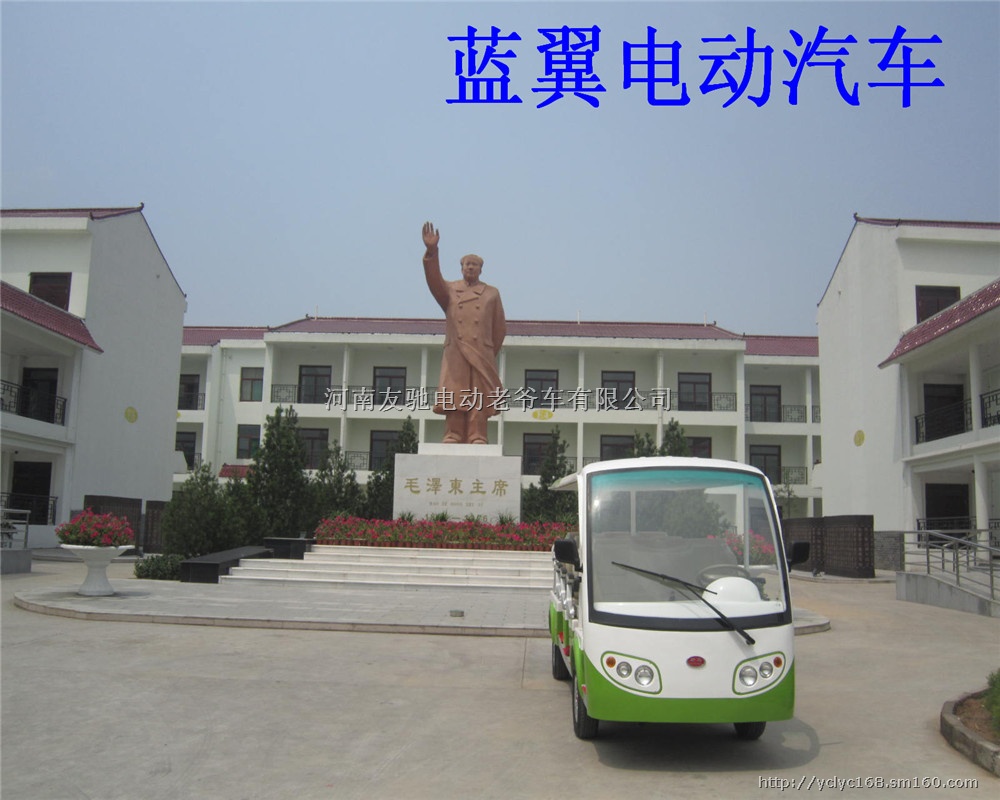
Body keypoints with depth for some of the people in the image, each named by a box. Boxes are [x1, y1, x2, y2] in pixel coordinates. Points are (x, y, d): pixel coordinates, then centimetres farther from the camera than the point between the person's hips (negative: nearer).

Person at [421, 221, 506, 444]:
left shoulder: (492, 293, 15)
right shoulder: (449, 290, 15)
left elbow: (500, 329, 14)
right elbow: (433, 279, -7)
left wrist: (488, 354, 12)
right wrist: (431, 251, -23)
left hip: (482, 360, 0)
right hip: (455, 359, 0)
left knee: (479, 409, -5)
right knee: (453, 408, -4)